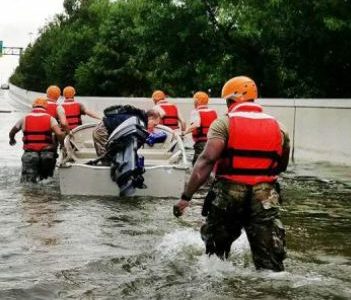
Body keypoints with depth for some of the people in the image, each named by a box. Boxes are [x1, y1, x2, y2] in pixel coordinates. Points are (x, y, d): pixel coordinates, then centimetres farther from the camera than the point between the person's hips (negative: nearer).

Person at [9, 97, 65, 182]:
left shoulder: (25, 119, 8)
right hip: (47, 154, 0)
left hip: (29, 154, 0)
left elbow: (11, 133, 20)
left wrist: (12, 140, 42)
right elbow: (59, 134, -13)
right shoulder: (50, 118, 2)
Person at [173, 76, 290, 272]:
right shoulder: (277, 127, 10)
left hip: (229, 194, -2)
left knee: (216, 251, 21)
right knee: (270, 262, 3)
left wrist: (186, 196, -17)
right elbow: (282, 166, 18)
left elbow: (207, 160, -14)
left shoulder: (224, 123, -2)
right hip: (265, 196, 2)